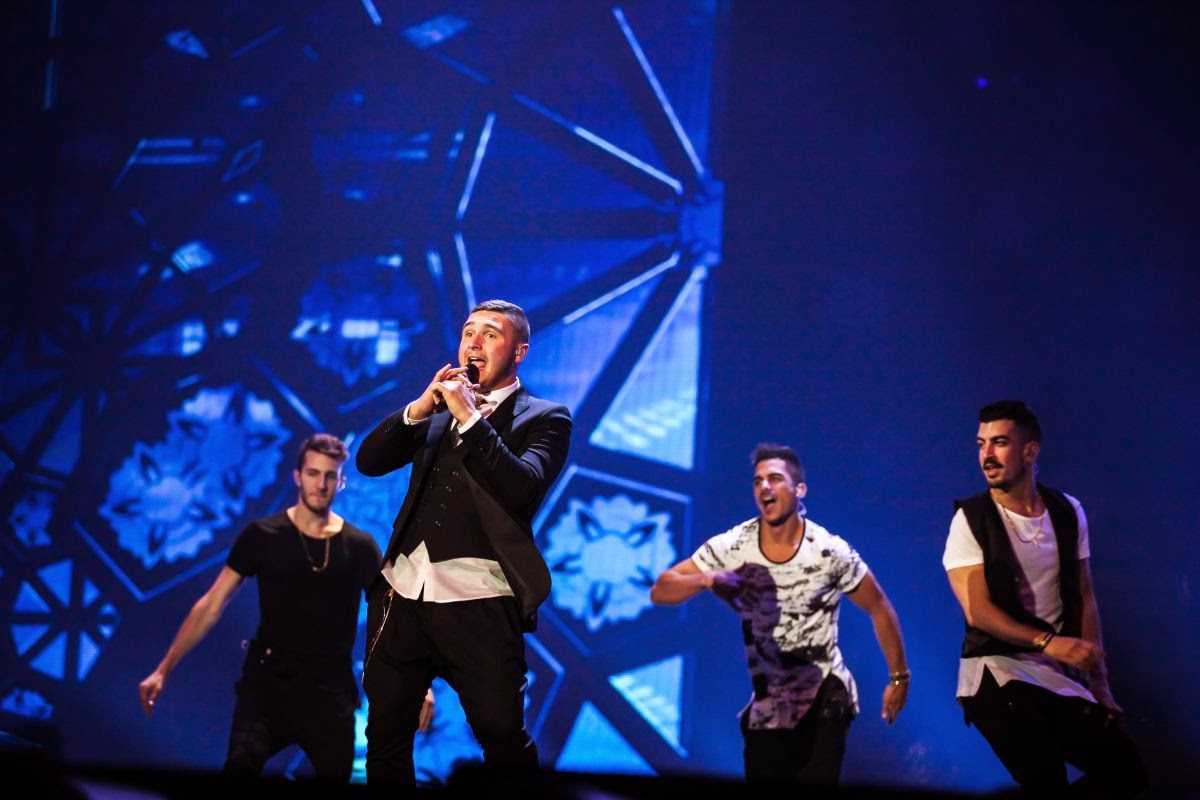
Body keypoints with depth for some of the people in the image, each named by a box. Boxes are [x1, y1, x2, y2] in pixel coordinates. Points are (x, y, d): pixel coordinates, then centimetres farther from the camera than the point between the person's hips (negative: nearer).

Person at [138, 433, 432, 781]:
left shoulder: (360, 547, 3)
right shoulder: (262, 536, 0)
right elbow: (211, 606, 0)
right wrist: (164, 669, -5)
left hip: (331, 689, 2)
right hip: (268, 681, -2)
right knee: (240, 766, -23)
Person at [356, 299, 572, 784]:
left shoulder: (543, 419, 2)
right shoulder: (437, 409, 17)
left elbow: (522, 489, -15)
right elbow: (369, 462, 9)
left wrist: (470, 417, -16)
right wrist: (420, 407, -4)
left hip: (478, 604, -5)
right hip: (402, 593, 5)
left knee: (504, 737, -4)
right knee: (385, 739, 10)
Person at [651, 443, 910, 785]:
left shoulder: (831, 552, -12)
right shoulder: (731, 547, -8)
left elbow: (879, 608, 1)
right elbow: (660, 592, -10)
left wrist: (899, 676, 2)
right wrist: (706, 580, -30)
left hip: (824, 698, -3)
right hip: (765, 706, 3)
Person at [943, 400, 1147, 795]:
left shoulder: (1068, 513, 6)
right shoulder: (970, 519, -8)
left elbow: (1084, 599, 9)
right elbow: (977, 611, -15)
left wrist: (1099, 682, 4)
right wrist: (1048, 642, -27)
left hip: (1061, 672, 5)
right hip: (997, 669, -5)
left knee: (1126, 772, 2)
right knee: (1045, 781, -22)